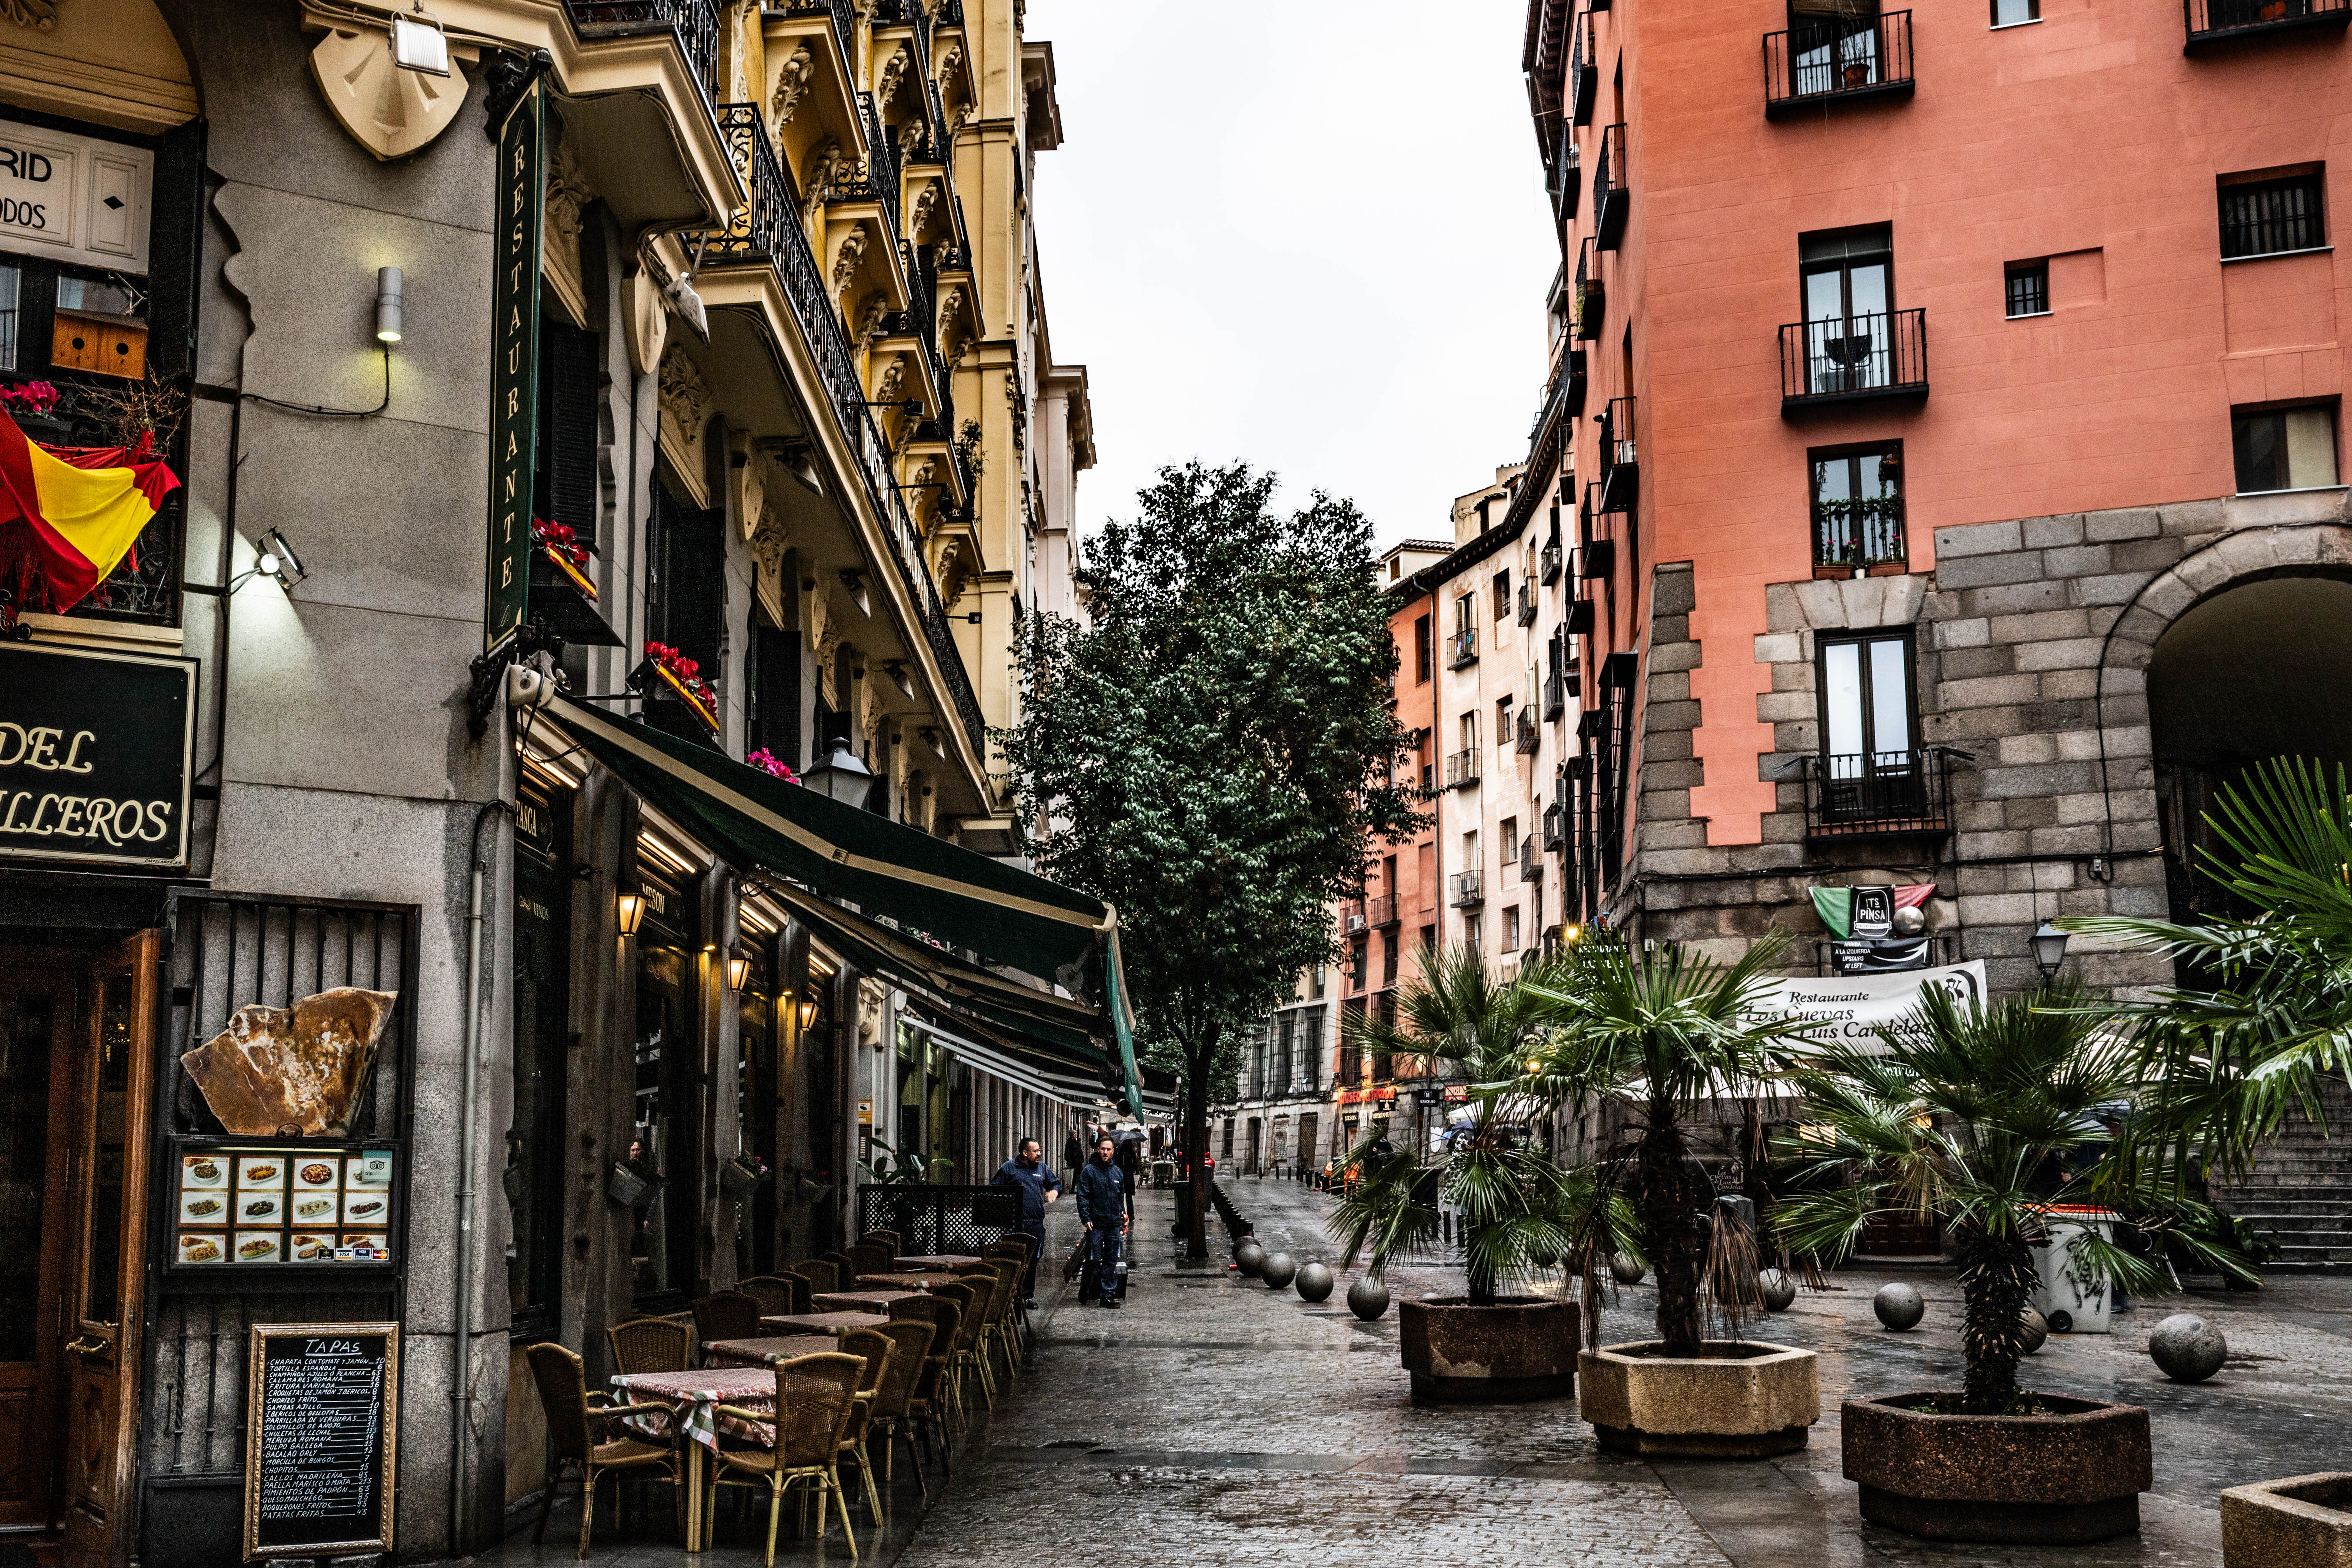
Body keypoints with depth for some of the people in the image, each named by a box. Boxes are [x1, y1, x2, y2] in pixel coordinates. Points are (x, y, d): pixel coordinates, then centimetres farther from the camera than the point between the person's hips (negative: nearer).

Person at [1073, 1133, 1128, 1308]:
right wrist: (1086, 1218, -13)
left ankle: (1109, 1294, 8)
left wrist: (1124, 1218, 16)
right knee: (1094, 1260, -2)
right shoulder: (1089, 1171, -2)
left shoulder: (1118, 1172, 12)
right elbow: (1083, 1197, -5)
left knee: (1112, 1261, 5)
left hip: (1114, 1224, 4)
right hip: (1096, 1224, -4)